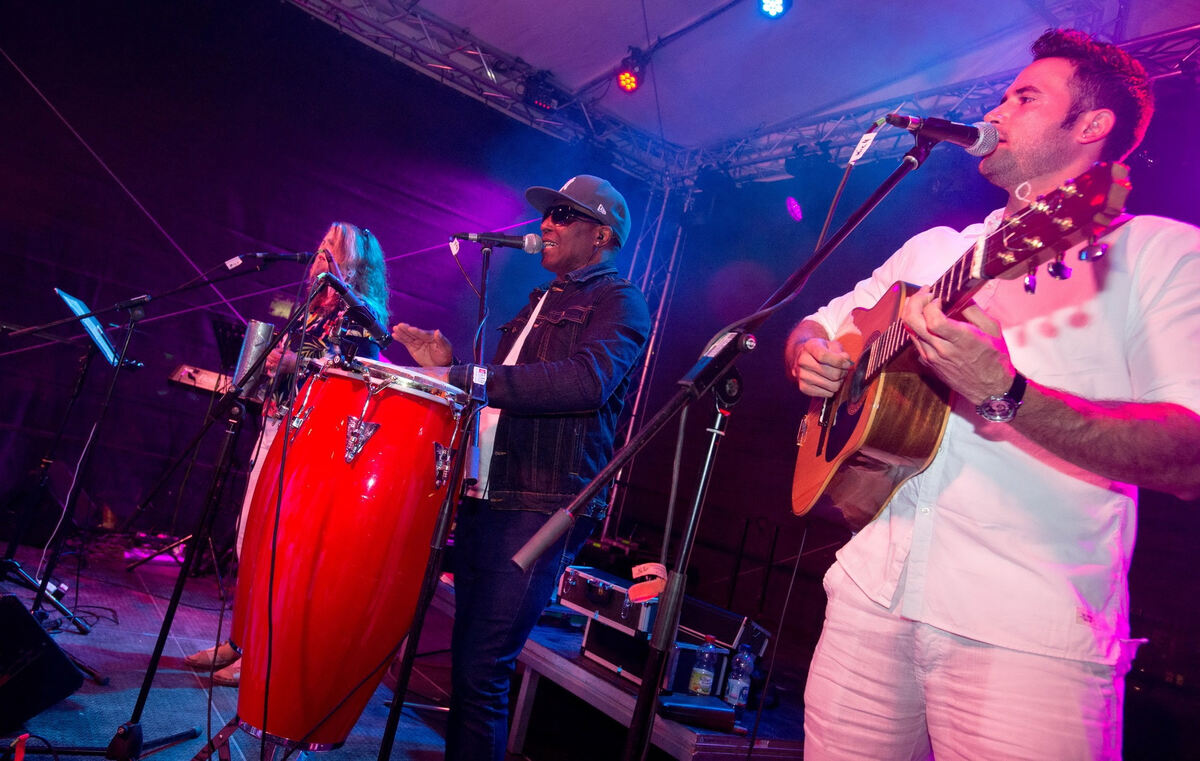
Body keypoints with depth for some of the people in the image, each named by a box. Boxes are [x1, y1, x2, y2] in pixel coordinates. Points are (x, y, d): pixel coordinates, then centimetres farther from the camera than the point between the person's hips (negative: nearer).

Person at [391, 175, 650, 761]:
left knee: (481, 672, -7)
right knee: (467, 658, 16)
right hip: (483, 498, 8)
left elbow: (588, 380, -24)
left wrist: (460, 379, -24)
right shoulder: (540, 302, 23)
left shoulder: (620, 302, -3)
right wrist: (446, 367, 10)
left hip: (541, 510, -8)